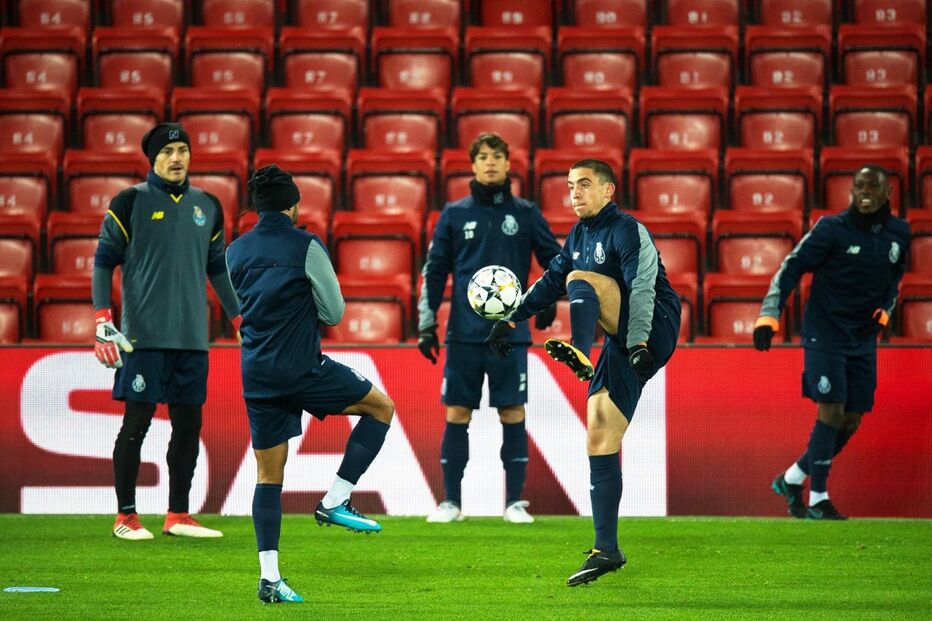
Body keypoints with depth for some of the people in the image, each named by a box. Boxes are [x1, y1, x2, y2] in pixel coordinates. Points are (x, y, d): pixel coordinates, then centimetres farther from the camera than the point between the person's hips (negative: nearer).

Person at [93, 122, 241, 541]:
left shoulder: (207, 206, 13)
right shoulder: (130, 203, -1)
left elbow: (217, 267, 22)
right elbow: (104, 260, -1)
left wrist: (239, 318, 19)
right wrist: (102, 319, -10)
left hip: (192, 336, 5)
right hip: (144, 334, -5)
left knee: (188, 424, 5)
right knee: (136, 422, -5)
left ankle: (178, 516, 12)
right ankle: (125, 517, 3)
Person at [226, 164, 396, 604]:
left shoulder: (236, 251, 8)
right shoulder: (306, 247, -8)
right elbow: (334, 312, -4)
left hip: (256, 375, 5)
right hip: (303, 368, -5)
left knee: (269, 475, 10)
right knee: (380, 407, 15)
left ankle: (269, 577, 3)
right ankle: (335, 501, 5)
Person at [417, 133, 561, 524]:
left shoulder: (525, 213, 5)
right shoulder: (454, 214, 6)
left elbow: (554, 258, 12)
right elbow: (435, 270, 7)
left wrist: (549, 299, 1)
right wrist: (426, 323, 1)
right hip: (463, 334, 0)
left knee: (513, 414, -1)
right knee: (457, 415, 1)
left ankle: (515, 502, 5)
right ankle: (451, 501, 8)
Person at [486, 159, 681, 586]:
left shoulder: (627, 230, -8)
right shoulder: (579, 236, 18)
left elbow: (642, 288, -20)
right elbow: (550, 282, 28)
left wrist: (639, 344, -31)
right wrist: (512, 321, 21)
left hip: (654, 329, -8)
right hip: (620, 346, 8)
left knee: (580, 279, -24)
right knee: (599, 443, -1)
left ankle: (579, 354, -50)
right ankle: (606, 551, 0)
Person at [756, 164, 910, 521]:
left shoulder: (898, 233, 5)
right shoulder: (831, 229, -11)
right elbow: (791, 268, -11)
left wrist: (884, 312, 5)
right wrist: (768, 317, -19)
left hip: (863, 340, 6)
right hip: (824, 334, -6)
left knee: (851, 421, 5)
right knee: (831, 412, -14)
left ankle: (791, 480, 21)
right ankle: (818, 500, -6)